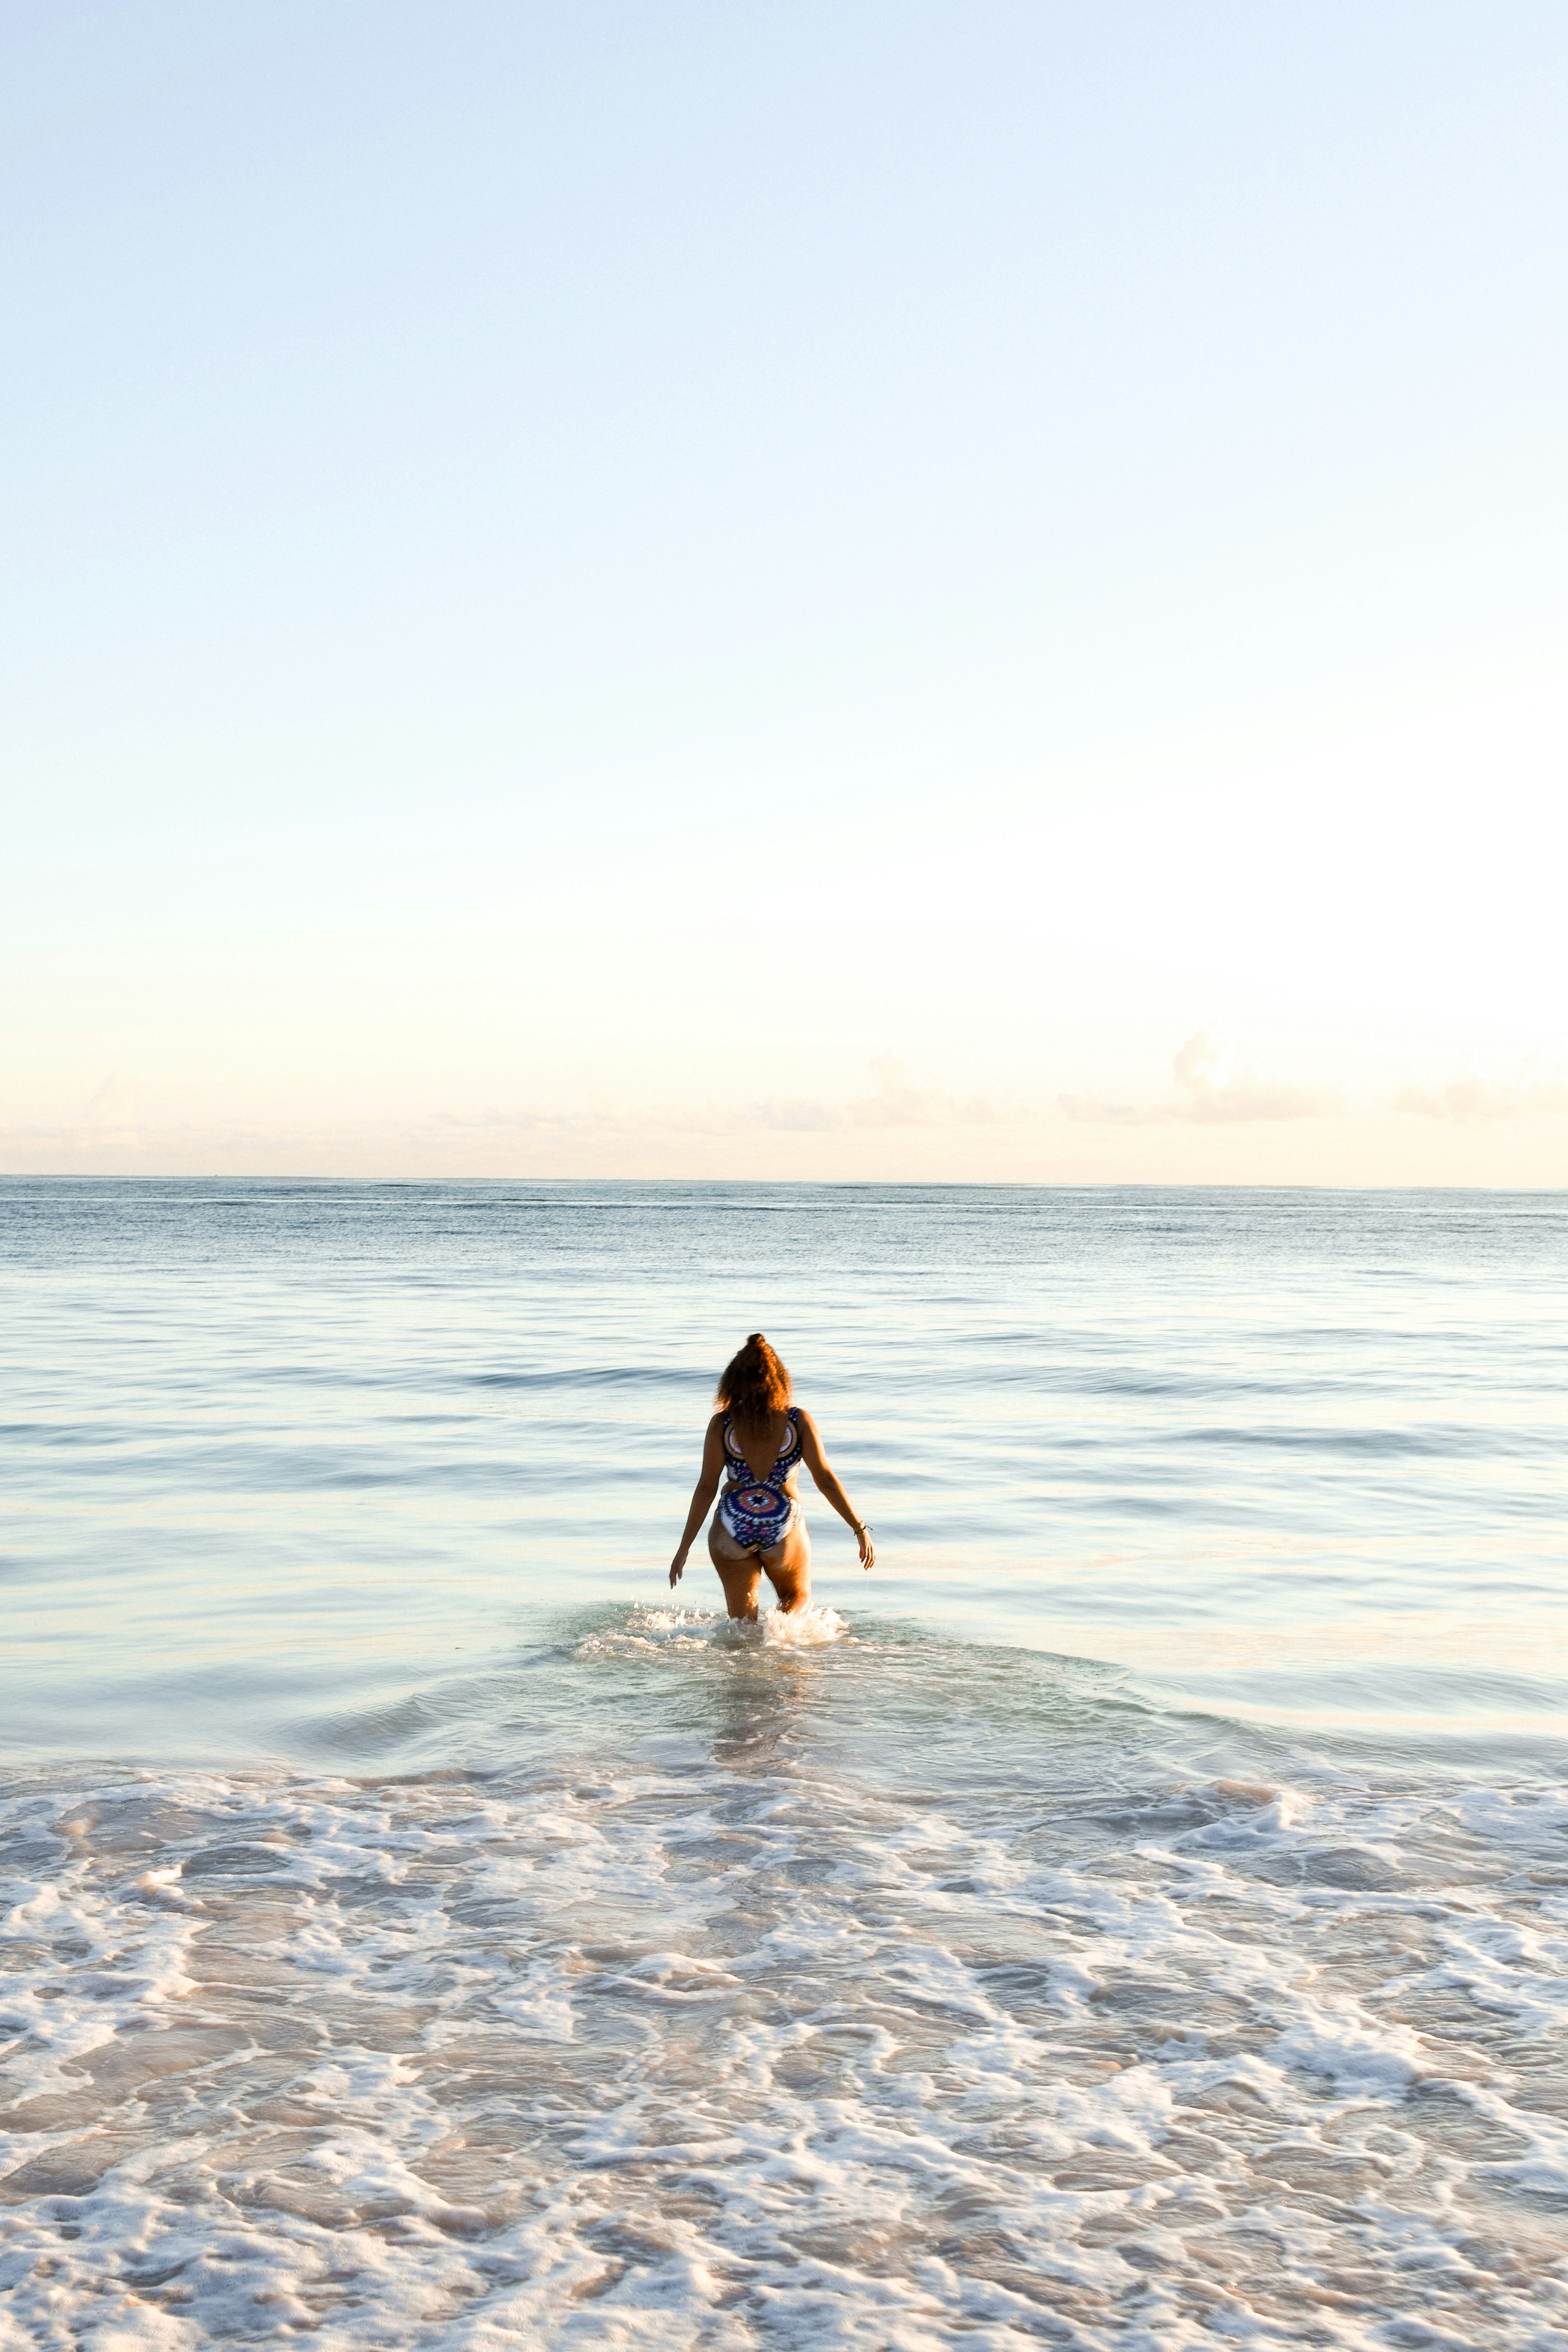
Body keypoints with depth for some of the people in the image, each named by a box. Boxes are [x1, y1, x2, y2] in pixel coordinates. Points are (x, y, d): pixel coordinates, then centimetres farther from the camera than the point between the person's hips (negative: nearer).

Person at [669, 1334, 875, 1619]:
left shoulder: (721, 1424, -7)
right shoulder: (799, 1421, -7)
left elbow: (707, 1488, -6)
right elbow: (826, 1481, -6)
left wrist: (684, 1549, 1)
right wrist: (861, 1529, 3)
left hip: (732, 1529, 1)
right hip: (784, 1531, 0)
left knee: (742, 1620, 18)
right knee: (799, 1599, 24)